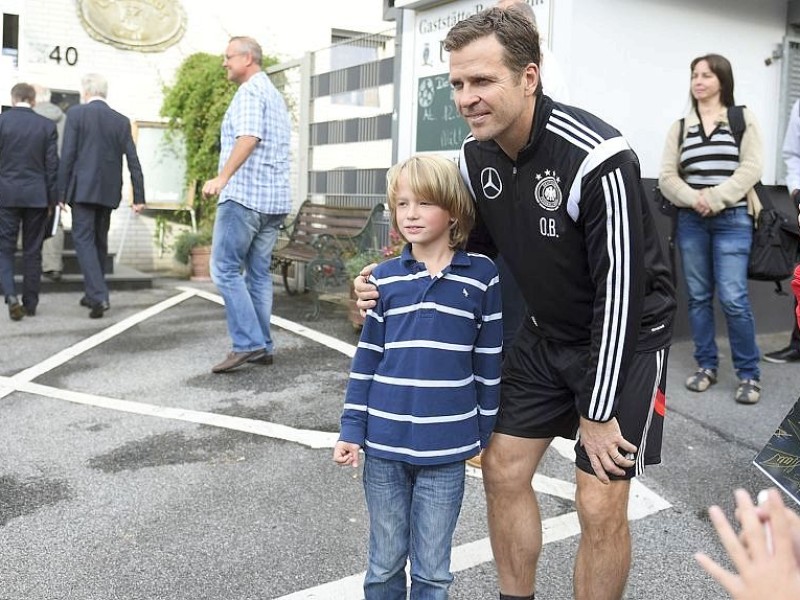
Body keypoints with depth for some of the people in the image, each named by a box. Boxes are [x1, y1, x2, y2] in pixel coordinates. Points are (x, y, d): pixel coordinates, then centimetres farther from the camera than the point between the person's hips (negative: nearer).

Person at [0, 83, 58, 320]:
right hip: (37, 196, 1)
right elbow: (52, 165, 1)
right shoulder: (47, 126, 1)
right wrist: (52, 198, 8)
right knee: (32, 251, 8)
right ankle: (30, 303, 12)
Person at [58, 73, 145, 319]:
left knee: (84, 240, -4)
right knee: (100, 241, 15)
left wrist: (61, 191, -2)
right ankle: (94, 293, 23)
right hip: (109, 191, 5)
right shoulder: (121, 120, 8)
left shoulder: (76, 113, -3)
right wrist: (139, 197, 6)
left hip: (83, 188, -4)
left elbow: (67, 155, -7)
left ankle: (98, 295, -18)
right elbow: (133, 161, 5)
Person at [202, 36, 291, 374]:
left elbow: (249, 137, -22)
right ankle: (263, 347, 10)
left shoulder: (250, 92, -6)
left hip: (244, 195, -9)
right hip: (275, 199, 9)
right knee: (259, 273, 9)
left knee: (225, 269, -6)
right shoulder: (275, 95, 23)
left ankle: (248, 343, -11)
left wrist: (222, 177, -32)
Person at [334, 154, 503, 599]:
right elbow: (367, 358, 5)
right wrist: (352, 430, 2)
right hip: (384, 445, 2)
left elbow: (489, 364, 1)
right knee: (385, 563, 16)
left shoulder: (482, 277, -4)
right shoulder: (384, 278, 1)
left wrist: (484, 433, 4)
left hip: (446, 450, -2)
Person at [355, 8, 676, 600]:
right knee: (504, 471, 9)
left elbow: (619, 293, -25)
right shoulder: (476, 155, -7)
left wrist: (597, 412, -18)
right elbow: (472, 248, 9)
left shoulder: (596, 158, -28)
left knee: (601, 507, -6)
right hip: (547, 333, 7)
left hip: (626, 335, -6)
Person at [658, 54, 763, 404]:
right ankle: (706, 366, 19)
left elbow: (750, 169, -6)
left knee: (733, 298, -9)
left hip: (732, 220, -3)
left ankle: (749, 374, 4)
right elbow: (667, 176, 3)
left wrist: (714, 199, -15)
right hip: (690, 221, 3)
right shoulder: (680, 127, 10)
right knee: (698, 296, 6)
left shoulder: (743, 119, 4)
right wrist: (694, 199, -15)